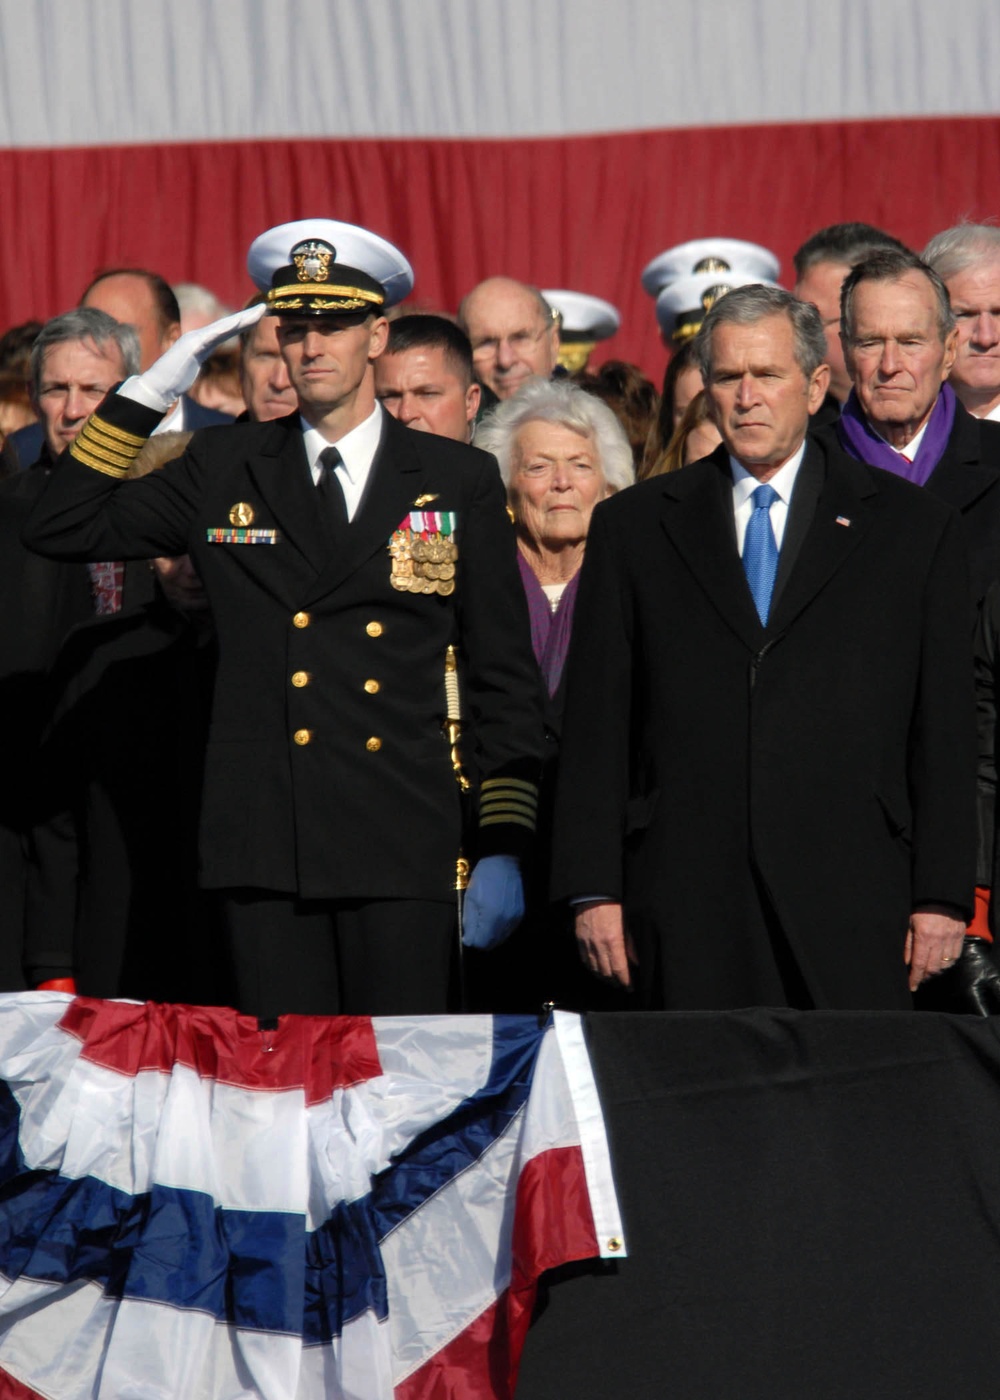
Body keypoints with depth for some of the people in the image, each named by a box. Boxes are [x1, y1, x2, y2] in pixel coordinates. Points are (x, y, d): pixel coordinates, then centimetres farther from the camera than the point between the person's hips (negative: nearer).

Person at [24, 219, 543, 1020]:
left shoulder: (460, 482, 8)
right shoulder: (225, 470, 12)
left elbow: (504, 678, 8)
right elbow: (61, 529, 11)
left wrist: (503, 851, 0)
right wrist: (150, 393, 3)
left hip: (404, 851, -1)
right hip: (266, 847, 1)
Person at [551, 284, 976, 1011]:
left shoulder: (914, 527, 10)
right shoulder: (633, 527, 12)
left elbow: (945, 729, 7)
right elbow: (597, 723, 9)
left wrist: (942, 897, 0)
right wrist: (595, 891, 1)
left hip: (850, 897, -1)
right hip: (686, 891, 1)